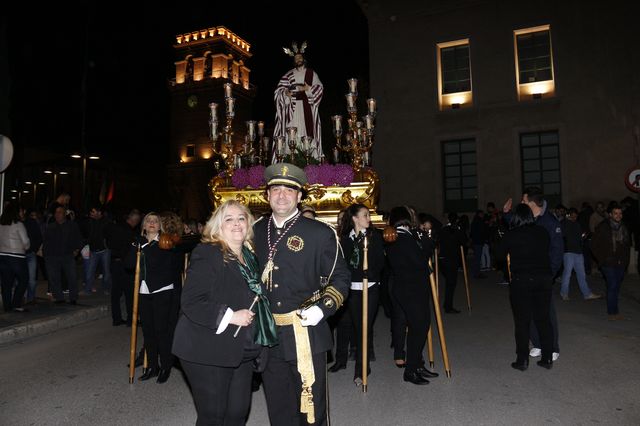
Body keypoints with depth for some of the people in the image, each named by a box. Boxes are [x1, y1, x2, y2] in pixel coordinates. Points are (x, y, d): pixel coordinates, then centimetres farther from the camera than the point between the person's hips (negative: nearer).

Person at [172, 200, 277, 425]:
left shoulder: (249, 257, 11)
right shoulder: (206, 254, -12)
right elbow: (191, 302, -20)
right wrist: (230, 316, -23)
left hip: (242, 351, 7)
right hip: (209, 352, -6)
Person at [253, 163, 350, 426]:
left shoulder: (320, 233, -6)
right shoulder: (256, 231, 7)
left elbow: (340, 277, -2)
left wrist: (323, 308, -15)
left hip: (306, 333, -4)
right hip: (267, 334, 4)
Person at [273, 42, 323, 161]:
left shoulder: (311, 73, 14)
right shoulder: (289, 74, 15)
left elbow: (319, 87, 5)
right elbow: (280, 89, 8)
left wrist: (307, 89, -11)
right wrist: (286, 93, -14)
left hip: (306, 106, 0)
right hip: (292, 106, 1)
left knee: (307, 128, -10)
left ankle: (309, 155, -10)